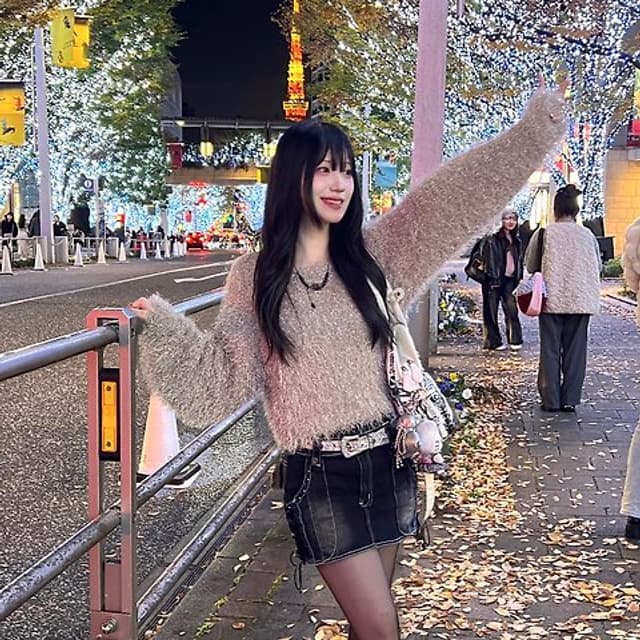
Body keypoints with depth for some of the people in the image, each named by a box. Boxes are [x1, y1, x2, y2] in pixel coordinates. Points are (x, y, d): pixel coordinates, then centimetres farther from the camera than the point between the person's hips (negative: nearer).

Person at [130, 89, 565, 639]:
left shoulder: (373, 254, 2)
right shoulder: (255, 276, -3)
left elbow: (458, 193, 1)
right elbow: (223, 370, -3)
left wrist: (535, 129, 1)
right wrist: (162, 325, -14)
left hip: (387, 461, 3)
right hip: (319, 475, -3)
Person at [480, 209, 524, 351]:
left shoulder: (516, 241, 17)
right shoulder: (492, 239, -4)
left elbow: (519, 261, 21)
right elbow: (489, 260, -9)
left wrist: (519, 278, 13)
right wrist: (493, 278, -16)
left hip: (510, 279, 5)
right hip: (494, 280, -5)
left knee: (512, 309, -5)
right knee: (491, 312, -1)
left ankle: (515, 340, 1)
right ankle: (493, 341, 7)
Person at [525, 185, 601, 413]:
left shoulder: (543, 234, -6)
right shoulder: (587, 235, -1)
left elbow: (530, 266, 3)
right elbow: (598, 267, 10)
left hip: (551, 300, -1)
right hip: (581, 301, 1)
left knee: (550, 350, 6)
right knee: (575, 350, 8)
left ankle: (551, 400, 7)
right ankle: (570, 400, 10)